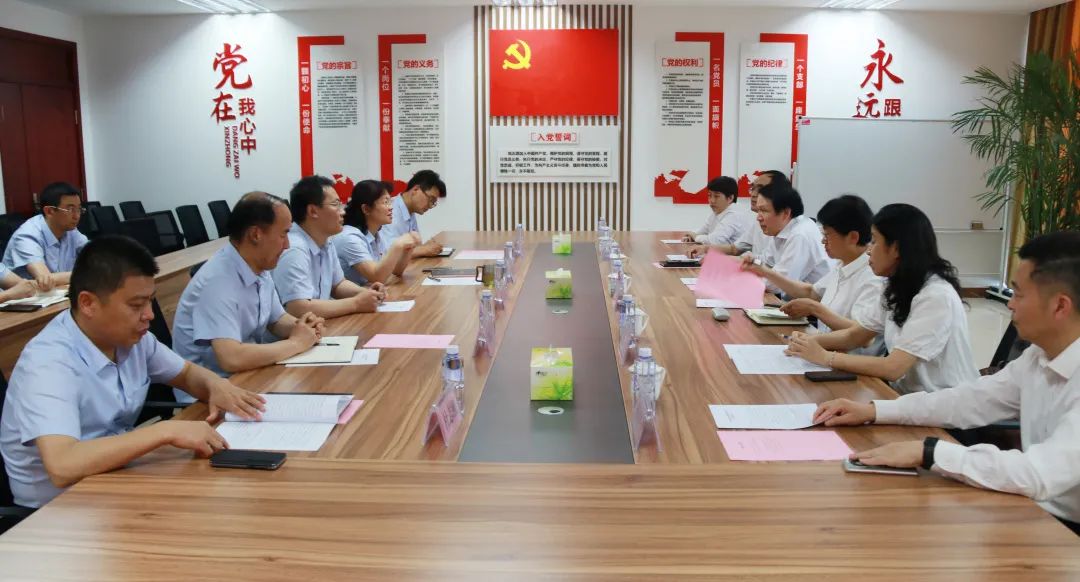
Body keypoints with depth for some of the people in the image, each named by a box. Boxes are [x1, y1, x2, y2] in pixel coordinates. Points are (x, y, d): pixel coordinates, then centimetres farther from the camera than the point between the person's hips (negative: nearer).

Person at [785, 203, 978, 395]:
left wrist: (824, 357, -20)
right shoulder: (898, 288, 5)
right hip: (907, 396, 7)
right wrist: (811, 341, -7)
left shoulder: (937, 297, -21)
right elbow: (854, 335, 11)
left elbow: (893, 368, -26)